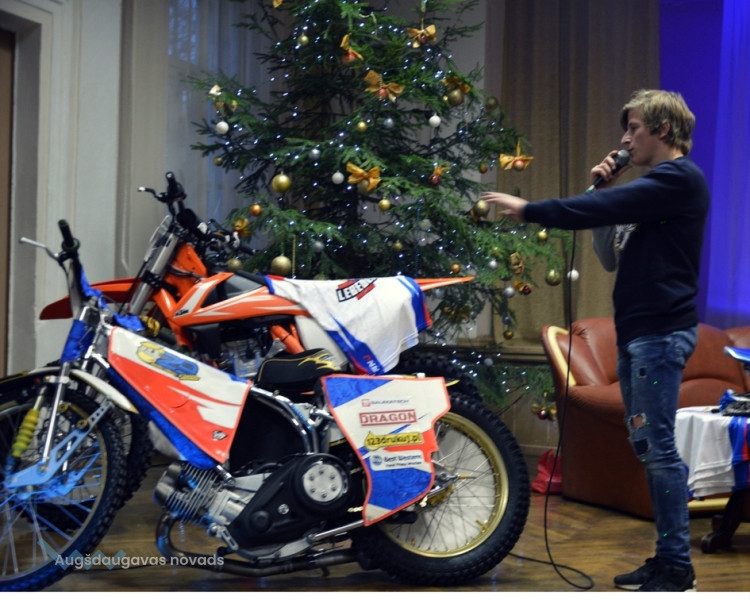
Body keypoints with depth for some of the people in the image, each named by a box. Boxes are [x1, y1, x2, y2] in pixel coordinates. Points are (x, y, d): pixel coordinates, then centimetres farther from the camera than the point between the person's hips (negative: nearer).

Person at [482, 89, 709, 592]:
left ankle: (678, 568, -1)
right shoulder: (654, 185, 21)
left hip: (661, 331, -10)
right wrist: (604, 193, 7)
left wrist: (527, 210, -11)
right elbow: (611, 257, 18)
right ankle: (667, 558, 19)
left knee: (659, 446, -8)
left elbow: (600, 211, -19)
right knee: (646, 445, 11)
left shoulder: (680, 178, -10)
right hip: (636, 330, 10)